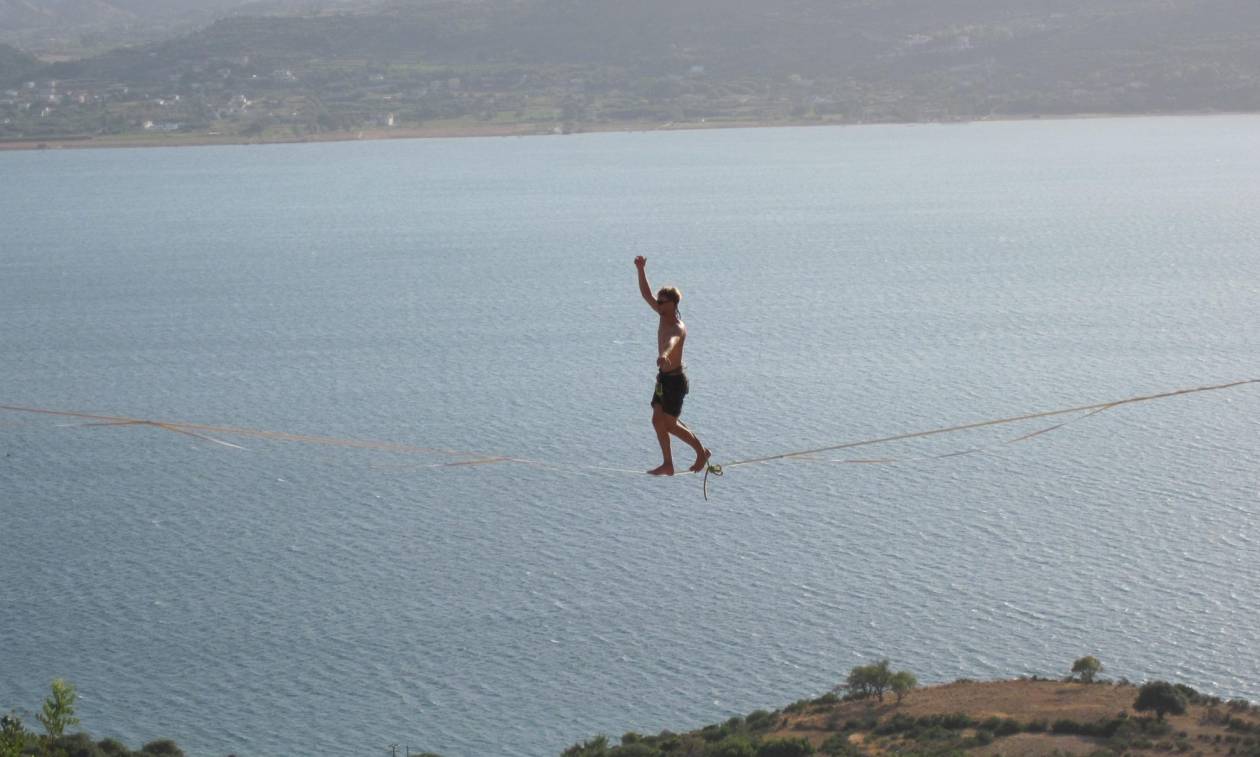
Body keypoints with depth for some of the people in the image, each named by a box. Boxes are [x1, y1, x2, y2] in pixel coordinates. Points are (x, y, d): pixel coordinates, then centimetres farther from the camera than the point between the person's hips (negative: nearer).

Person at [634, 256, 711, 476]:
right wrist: (641, 270, -1)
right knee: (658, 420, 9)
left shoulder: (678, 328, -26)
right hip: (663, 377, 9)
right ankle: (668, 464, 16)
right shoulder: (663, 315, 1)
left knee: (669, 424, -1)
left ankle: (702, 452, 16)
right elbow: (646, 294, 10)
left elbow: (672, 341, -51)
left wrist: (665, 355, -74)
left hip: (674, 379, -9)